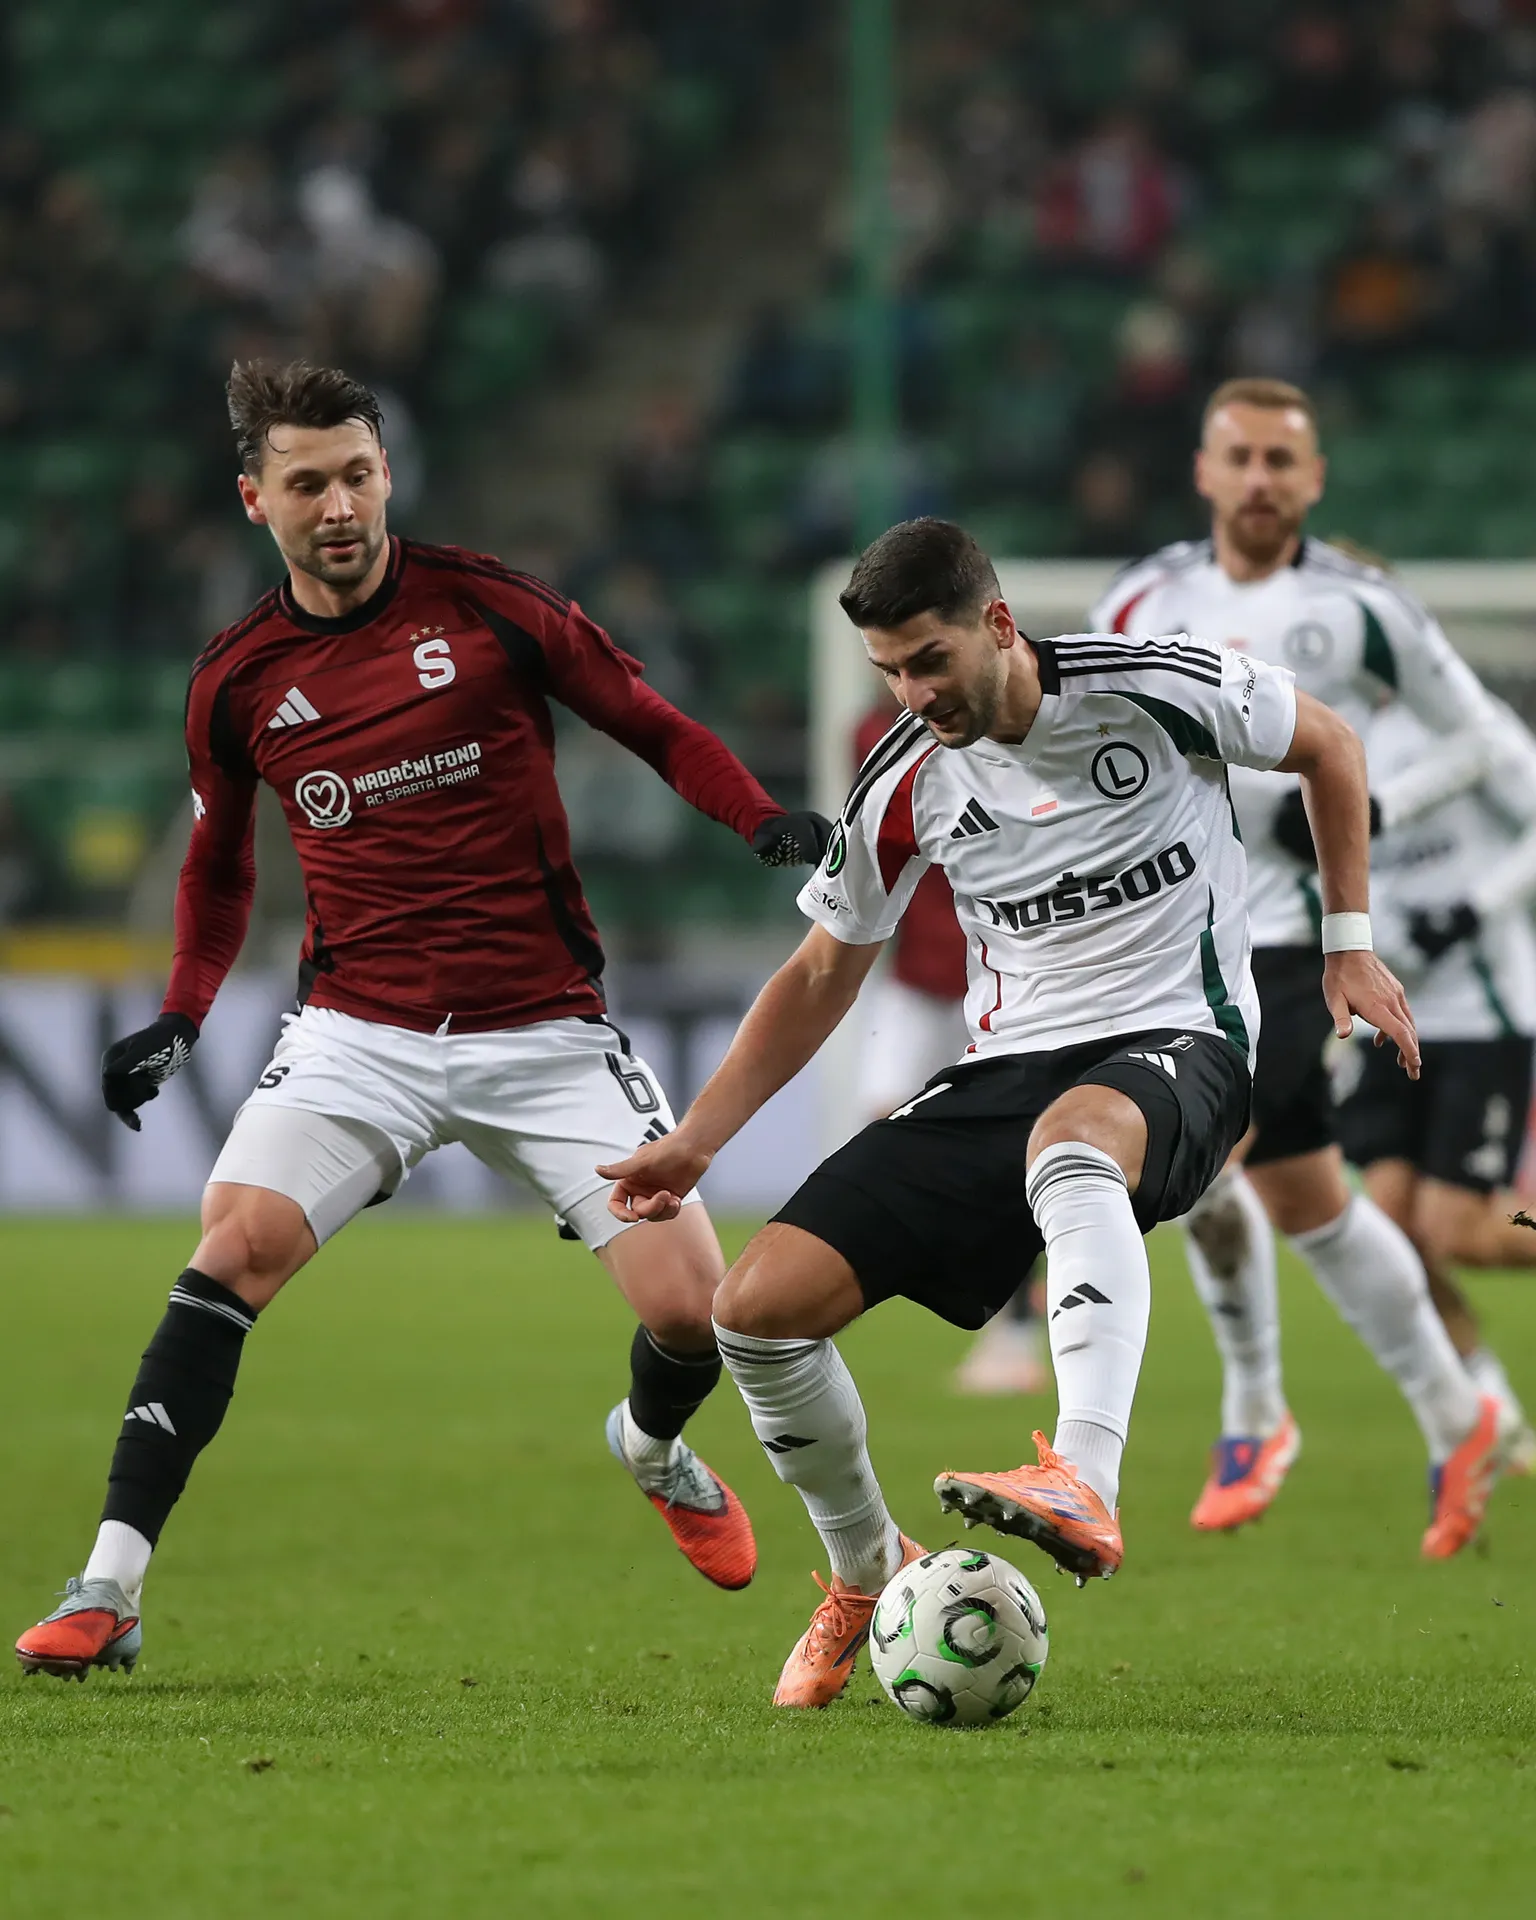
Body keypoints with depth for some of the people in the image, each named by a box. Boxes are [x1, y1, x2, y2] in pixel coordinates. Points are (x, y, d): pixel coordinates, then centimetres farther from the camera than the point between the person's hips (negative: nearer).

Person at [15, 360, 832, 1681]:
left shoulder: (487, 607, -6)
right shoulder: (237, 680, 1)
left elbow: (655, 728, 4)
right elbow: (220, 864, 19)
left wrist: (771, 823, -12)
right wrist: (182, 1017, 6)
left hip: (545, 1027, -1)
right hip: (358, 1026, 1)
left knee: (691, 1308, -9)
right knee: (235, 1248, -23)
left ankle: (654, 1449, 30)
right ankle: (108, 1592, -21)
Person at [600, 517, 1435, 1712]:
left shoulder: (1160, 689, -10)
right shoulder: (907, 784, 1)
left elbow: (1327, 744, 10)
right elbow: (825, 974, 14)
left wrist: (1350, 943, 5)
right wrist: (697, 1142, 8)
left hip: (1177, 1043, -5)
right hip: (1007, 1067, 5)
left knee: (1070, 1140, -45)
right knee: (760, 1306, -10)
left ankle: (1084, 1489, -61)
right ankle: (868, 1573, 16)